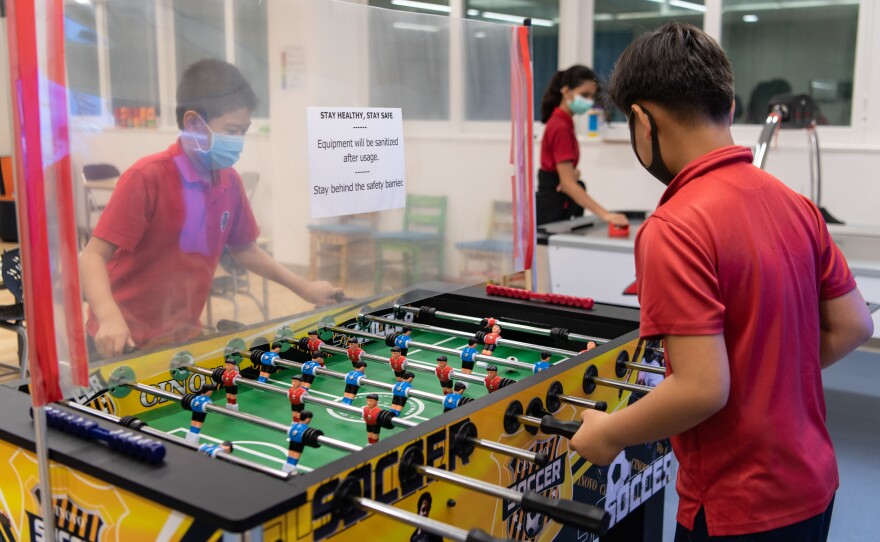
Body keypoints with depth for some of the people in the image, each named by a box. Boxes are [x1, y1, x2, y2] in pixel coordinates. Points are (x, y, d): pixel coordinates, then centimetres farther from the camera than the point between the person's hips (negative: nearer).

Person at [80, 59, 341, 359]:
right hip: (125, 344, -5)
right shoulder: (147, 178, -19)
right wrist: (110, 318, -38)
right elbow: (93, 256, -21)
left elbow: (243, 248, 15)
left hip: (183, 340, 5)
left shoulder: (230, 182, 0)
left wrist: (304, 288, 11)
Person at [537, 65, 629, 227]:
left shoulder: (561, 122, 10)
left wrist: (573, 172, -8)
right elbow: (568, 183, -27)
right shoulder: (560, 127, -19)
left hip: (555, 203, 10)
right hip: (553, 206, -10)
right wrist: (605, 215, -35)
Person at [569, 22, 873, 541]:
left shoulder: (675, 230, -24)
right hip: (812, 485, 7)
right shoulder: (795, 203, -2)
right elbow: (852, 326, 6)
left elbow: (702, 389, -26)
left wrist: (608, 433, -12)